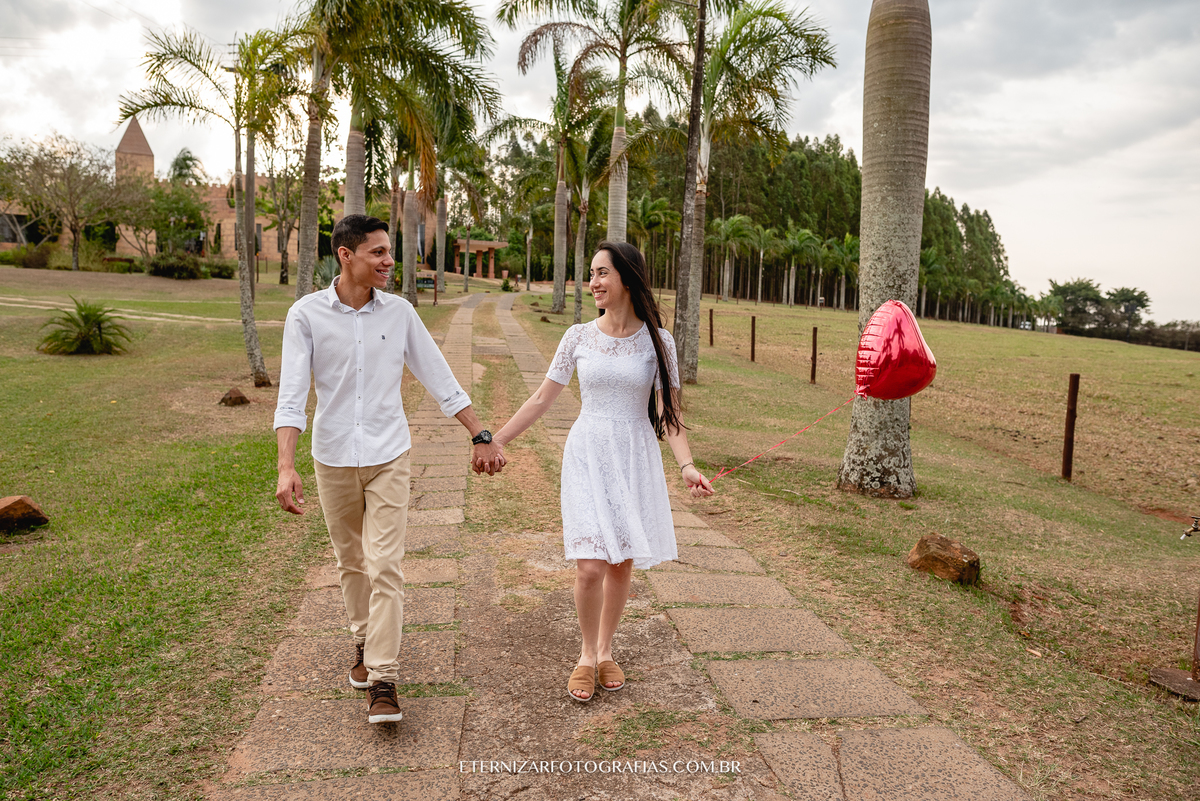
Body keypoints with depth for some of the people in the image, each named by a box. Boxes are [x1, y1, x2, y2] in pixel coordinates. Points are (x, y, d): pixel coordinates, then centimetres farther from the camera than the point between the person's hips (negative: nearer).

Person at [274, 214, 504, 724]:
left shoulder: (399, 313, -1)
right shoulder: (306, 314, -6)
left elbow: (440, 380, 4)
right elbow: (292, 394, -10)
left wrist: (481, 436, 4)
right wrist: (286, 468, -21)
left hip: (388, 458, 0)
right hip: (333, 458, 0)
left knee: (385, 567, -6)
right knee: (351, 563, 14)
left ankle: (383, 681, 0)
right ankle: (365, 643, 37)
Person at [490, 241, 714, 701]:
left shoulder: (657, 340, -1)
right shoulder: (578, 337, 1)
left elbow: (669, 412, -1)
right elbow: (542, 399, 7)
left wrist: (686, 464, -15)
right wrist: (495, 441, 7)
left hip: (635, 459, 0)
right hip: (587, 456, 0)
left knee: (622, 563, 7)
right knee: (590, 566, -7)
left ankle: (605, 651, 30)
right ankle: (586, 655, 18)